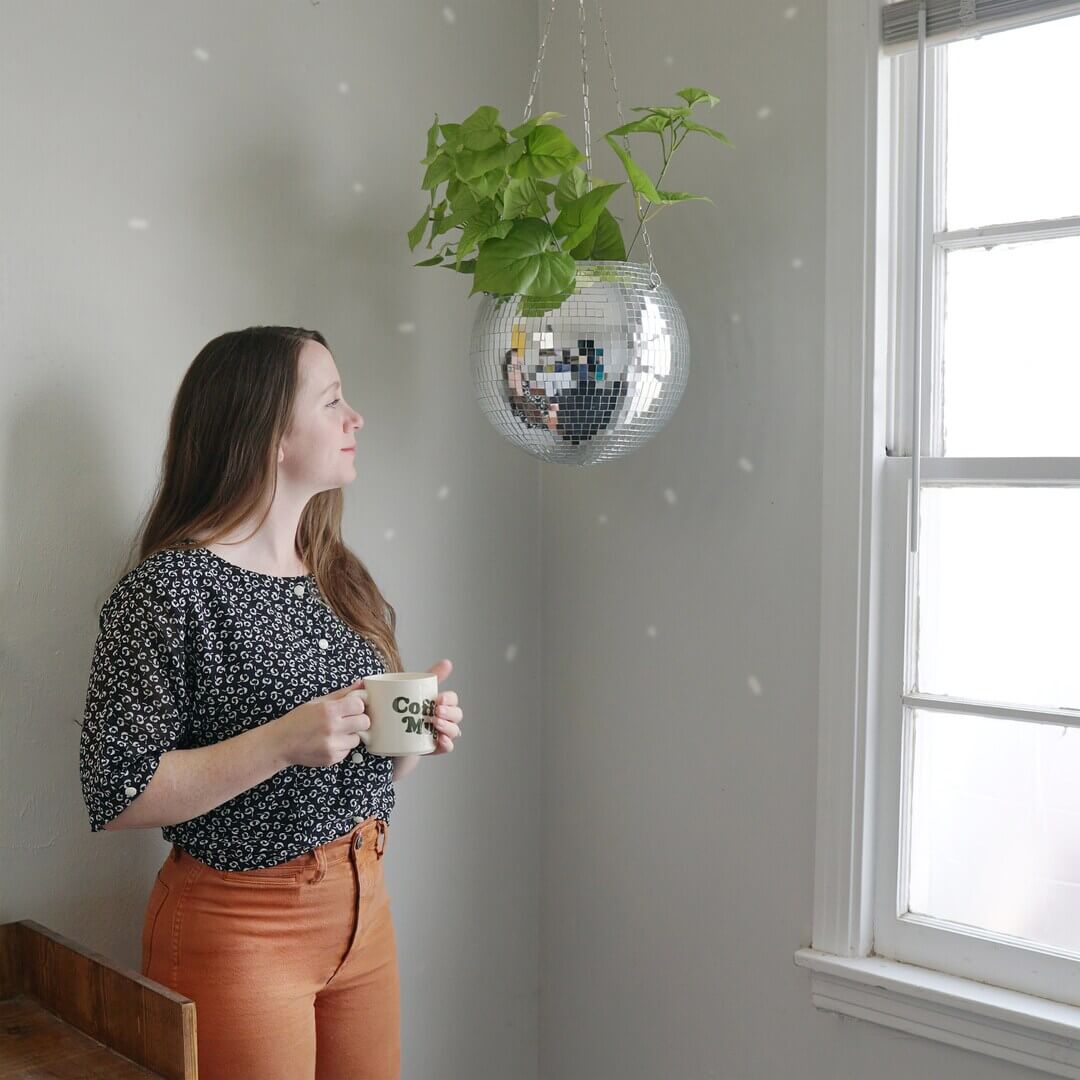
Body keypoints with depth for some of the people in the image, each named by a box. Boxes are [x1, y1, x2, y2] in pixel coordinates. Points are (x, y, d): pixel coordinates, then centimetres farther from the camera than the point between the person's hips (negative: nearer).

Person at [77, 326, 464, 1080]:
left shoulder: (344, 581, 6)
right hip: (238, 928, -6)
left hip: (363, 908, 7)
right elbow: (118, 797, -18)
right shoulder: (169, 587, -15)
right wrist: (282, 741, -27)